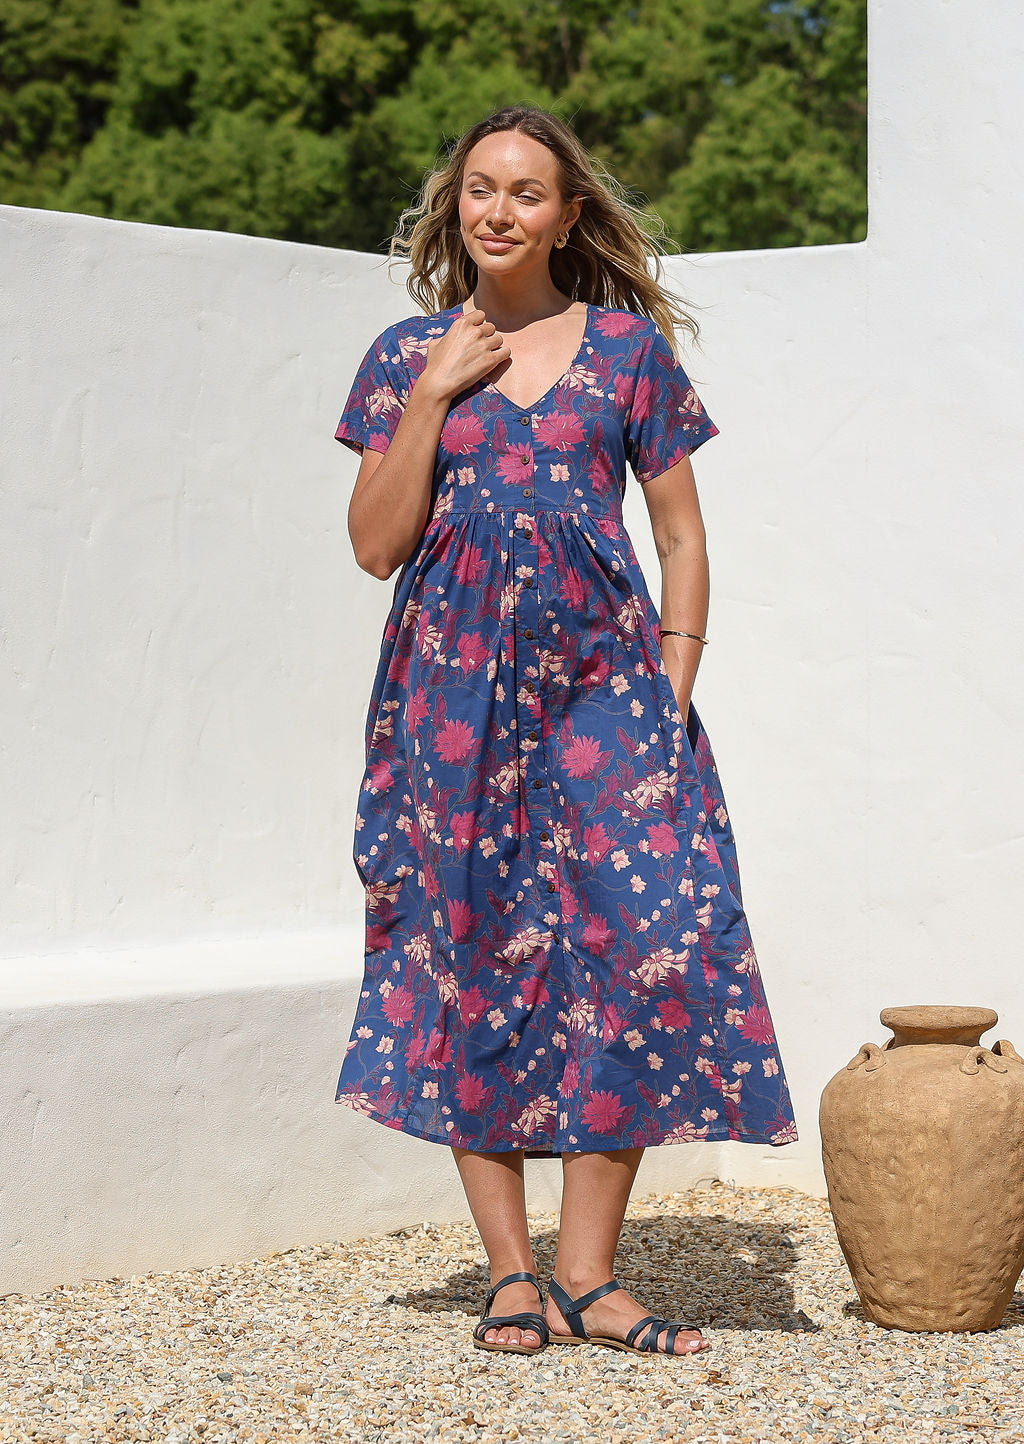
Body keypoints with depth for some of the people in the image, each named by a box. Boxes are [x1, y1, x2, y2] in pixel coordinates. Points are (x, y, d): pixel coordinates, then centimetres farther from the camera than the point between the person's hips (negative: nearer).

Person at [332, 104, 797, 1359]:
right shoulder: (406, 355, 9)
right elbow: (376, 544, 2)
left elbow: (681, 538, 9)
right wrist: (435, 392, -5)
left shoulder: (629, 349, 8)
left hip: (600, 680, 0)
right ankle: (511, 1274, 7)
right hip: (452, 691, 1)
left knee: (634, 946, -10)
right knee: (471, 961, -1)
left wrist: (673, 683, -2)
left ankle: (590, 1276, -2)